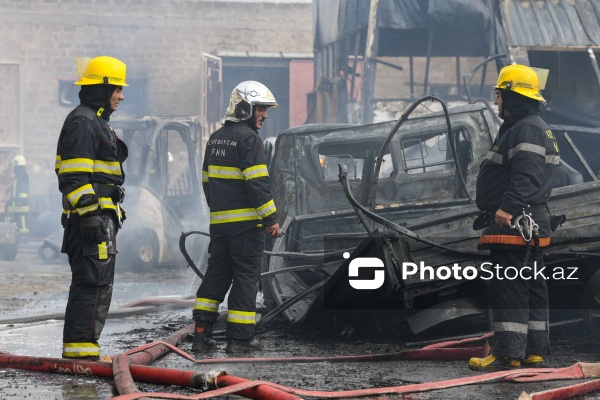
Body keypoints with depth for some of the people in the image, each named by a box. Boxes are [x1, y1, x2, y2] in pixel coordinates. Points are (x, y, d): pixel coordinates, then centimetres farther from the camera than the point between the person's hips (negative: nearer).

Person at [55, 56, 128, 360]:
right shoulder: (82, 123, -13)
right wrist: (90, 214, -24)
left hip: (101, 218, 11)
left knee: (98, 283, 13)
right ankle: (79, 349, -11)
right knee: (93, 283, -12)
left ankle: (83, 348, 17)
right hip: (92, 218, -11)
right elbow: (74, 175, -20)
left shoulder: (97, 123, 22)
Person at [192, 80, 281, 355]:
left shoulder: (215, 139, 16)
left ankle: (201, 333, 10)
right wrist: (271, 218, -14)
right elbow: (257, 183, -18)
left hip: (219, 221, 8)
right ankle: (239, 338, -3)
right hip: (245, 221, -8)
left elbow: (207, 181, 21)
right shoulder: (248, 139, -11)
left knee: (216, 273, 13)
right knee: (245, 277, -3)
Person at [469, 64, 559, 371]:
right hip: (531, 223, 12)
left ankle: (507, 353, -12)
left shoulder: (526, 130, -15)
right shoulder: (533, 127, 21)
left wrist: (509, 207, -35)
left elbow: (527, 175, -28)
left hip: (515, 222, -12)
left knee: (508, 287, -11)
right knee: (531, 286, 13)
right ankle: (534, 350, 18)